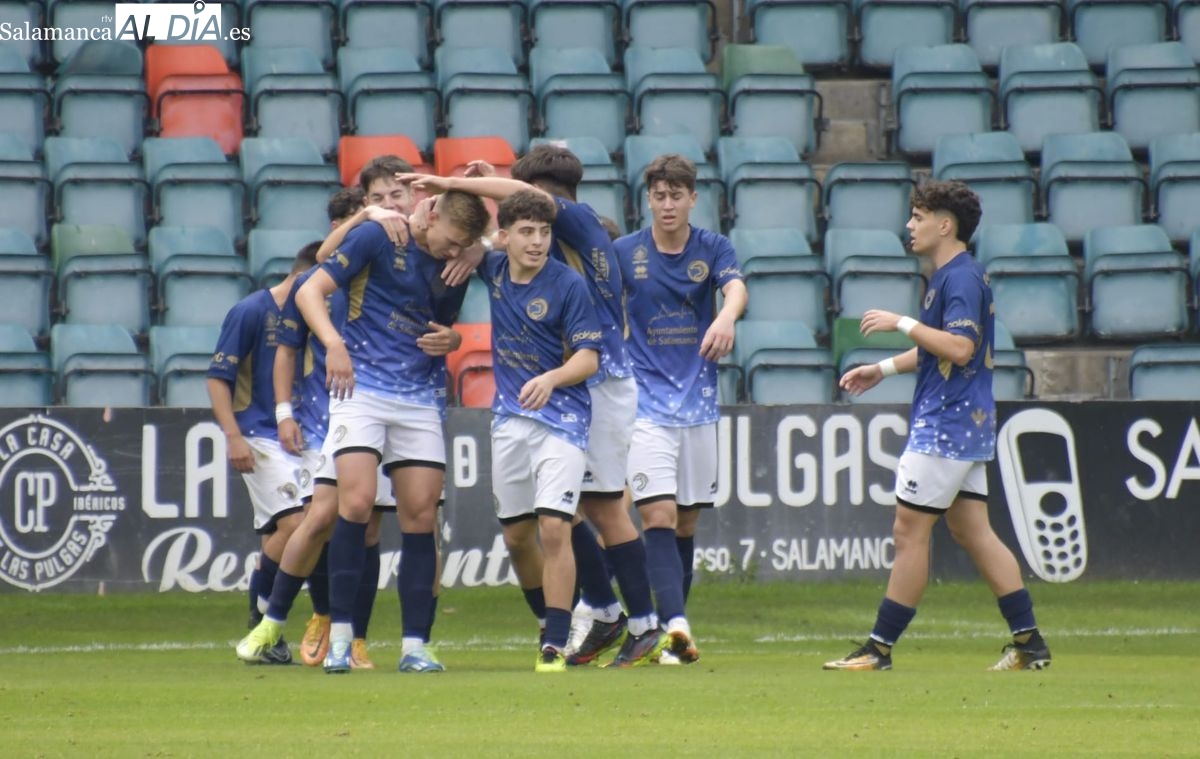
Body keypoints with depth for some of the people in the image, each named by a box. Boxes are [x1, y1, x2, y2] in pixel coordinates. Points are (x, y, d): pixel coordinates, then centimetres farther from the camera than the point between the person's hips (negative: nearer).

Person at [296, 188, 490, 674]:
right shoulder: (377, 238, -4)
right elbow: (310, 291, -6)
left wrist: (451, 341, 2)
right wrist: (334, 343, -23)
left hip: (420, 400, 5)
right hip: (362, 386, -5)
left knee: (421, 515, -1)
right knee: (357, 501, -18)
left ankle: (414, 645, 4)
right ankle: (340, 636, -11)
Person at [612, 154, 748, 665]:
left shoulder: (712, 248, 1)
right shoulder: (625, 252, 0)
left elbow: (736, 287, -19)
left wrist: (727, 317, -40)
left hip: (699, 403, 2)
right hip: (646, 405, -2)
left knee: (686, 522, 7)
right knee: (658, 514, -17)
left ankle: (669, 634, 15)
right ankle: (676, 625, -29)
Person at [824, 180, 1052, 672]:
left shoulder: (962, 278, -15)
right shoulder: (950, 276, 17)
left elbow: (959, 348, -26)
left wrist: (902, 323, -19)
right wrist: (884, 369, 24)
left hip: (946, 427, -10)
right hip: (966, 425, 10)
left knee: (909, 532, -6)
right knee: (971, 531, 9)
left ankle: (880, 646, -2)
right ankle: (1028, 641, 7)